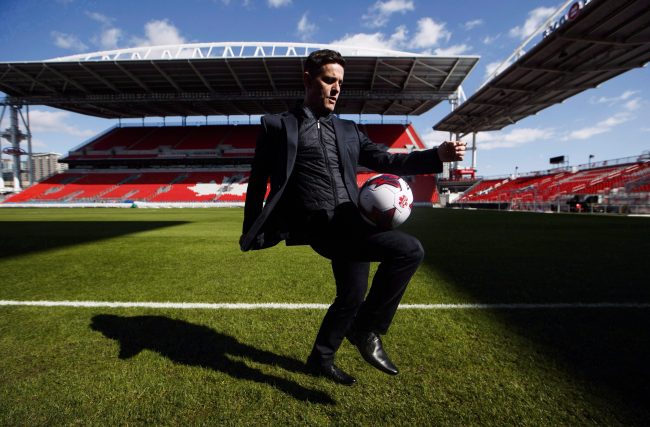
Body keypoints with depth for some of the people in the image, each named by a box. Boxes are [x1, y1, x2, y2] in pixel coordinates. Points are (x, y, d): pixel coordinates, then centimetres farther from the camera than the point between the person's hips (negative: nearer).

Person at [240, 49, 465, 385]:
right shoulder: (279, 126, 8)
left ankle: (321, 360, 40)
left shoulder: (348, 130, 20)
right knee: (409, 250, -19)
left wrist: (438, 155, 2)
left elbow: (385, 161, 15)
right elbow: (258, 181, 8)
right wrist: (251, 233, 7)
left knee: (353, 295, 14)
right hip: (319, 226, -6)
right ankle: (367, 329, 1)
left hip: (350, 224, 7)